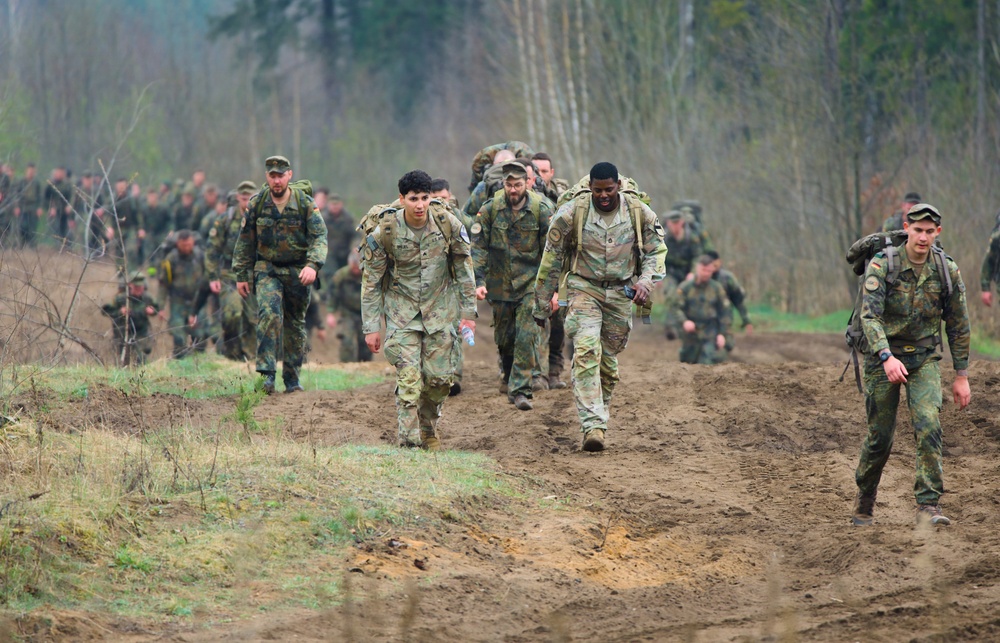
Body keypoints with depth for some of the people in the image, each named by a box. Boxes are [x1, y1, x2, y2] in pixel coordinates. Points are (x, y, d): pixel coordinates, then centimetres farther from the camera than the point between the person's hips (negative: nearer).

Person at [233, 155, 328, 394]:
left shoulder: (305, 203, -6)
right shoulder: (256, 203, -2)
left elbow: (319, 236, -11)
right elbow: (245, 241, 7)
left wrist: (312, 264, -28)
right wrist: (241, 275, 6)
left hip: (298, 271, 1)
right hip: (267, 269, -1)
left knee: (295, 325, 9)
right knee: (269, 313, -23)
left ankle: (292, 378, 21)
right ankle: (267, 373, -25)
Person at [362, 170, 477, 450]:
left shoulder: (448, 225, -10)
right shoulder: (384, 233, -15)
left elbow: (464, 270, 3)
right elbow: (371, 282, -6)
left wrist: (468, 312, 3)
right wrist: (371, 327, -6)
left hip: (439, 311, 2)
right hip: (402, 312, -2)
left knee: (440, 377, 1)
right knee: (409, 379, -14)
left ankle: (428, 428, 28)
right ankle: (409, 443, -11)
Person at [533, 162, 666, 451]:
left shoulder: (639, 213, -3)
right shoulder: (571, 213, -9)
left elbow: (656, 251, 7)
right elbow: (552, 259, 0)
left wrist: (646, 280, -14)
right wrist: (542, 304, 3)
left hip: (620, 293, 3)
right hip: (584, 288, -3)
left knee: (609, 360, 10)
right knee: (586, 351, -21)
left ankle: (600, 414, 29)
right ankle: (593, 425, -29)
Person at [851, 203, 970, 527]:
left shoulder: (947, 270, -4)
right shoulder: (882, 266, -14)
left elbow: (958, 325, 5)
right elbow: (870, 316, -25)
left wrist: (961, 375, 5)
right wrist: (886, 358, -41)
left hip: (925, 359, 2)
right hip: (884, 357, -2)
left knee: (928, 425, -19)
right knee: (880, 437, 4)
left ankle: (928, 504, -17)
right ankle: (864, 501, 28)